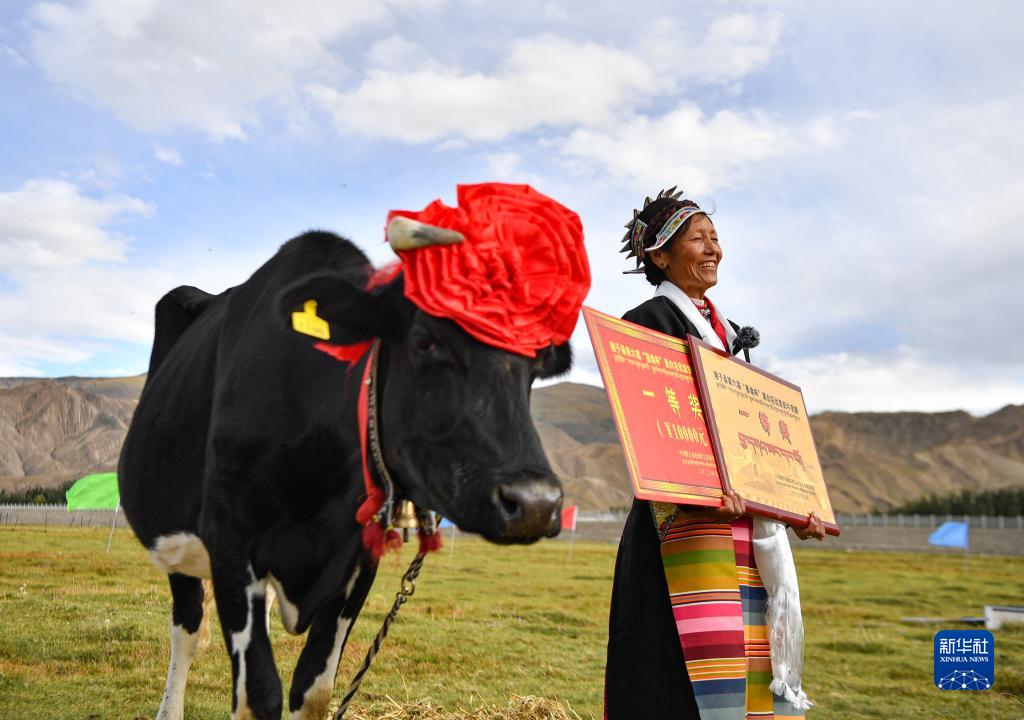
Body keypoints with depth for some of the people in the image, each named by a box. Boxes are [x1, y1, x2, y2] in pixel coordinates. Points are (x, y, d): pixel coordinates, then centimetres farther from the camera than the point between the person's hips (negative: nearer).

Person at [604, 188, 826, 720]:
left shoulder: (726, 330, 23)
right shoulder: (649, 321, -2)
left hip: (750, 511, 8)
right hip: (689, 513, -8)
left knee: (759, 653, 7)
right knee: (703, 654, -14)